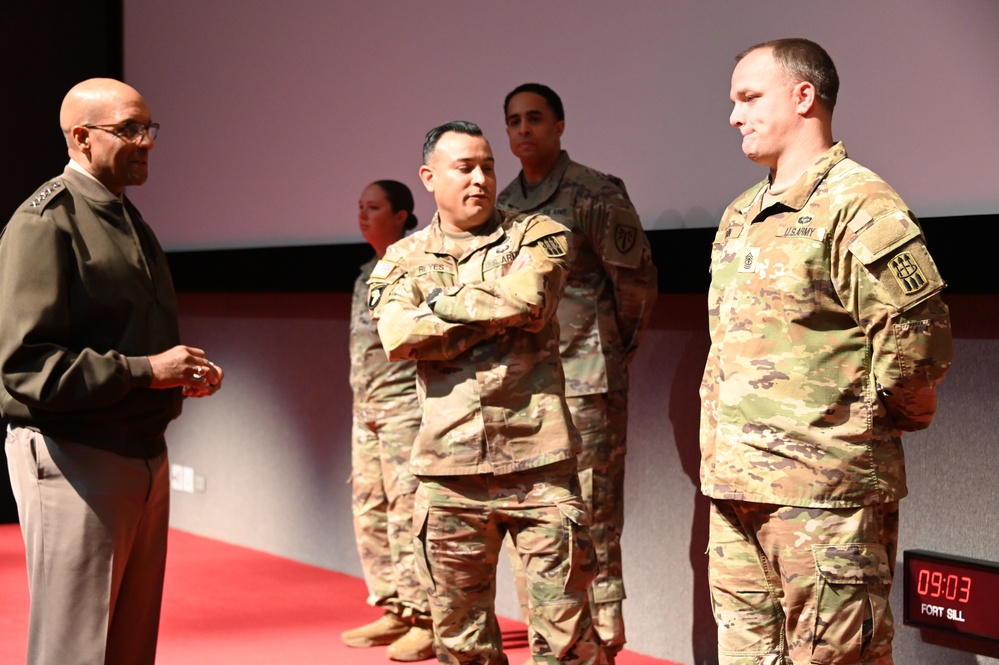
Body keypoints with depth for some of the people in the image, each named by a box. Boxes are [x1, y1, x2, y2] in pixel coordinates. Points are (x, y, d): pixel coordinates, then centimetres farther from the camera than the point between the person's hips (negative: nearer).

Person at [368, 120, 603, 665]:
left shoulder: (537, 237, 6)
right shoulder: (403, 260, 11)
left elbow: (525, 299, -16)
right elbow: (397, 337, -8)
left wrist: (442, 303, -4)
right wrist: (494, 315, -8)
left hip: (537, 460, -2)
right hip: (448, 467, 2)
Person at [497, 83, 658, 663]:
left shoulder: (596, 195, -5)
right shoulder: (501, 207, 14)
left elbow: (638, 280, -3)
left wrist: (615, 354, 4)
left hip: (584, 383, -6)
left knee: (591, 518, -4)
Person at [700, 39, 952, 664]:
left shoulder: (859, 204, -10)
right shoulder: (739, 218, 18)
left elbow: (917, 336, -16)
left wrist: (866, 415, -1)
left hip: (826, 493, -8)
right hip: (736, 490, 9)